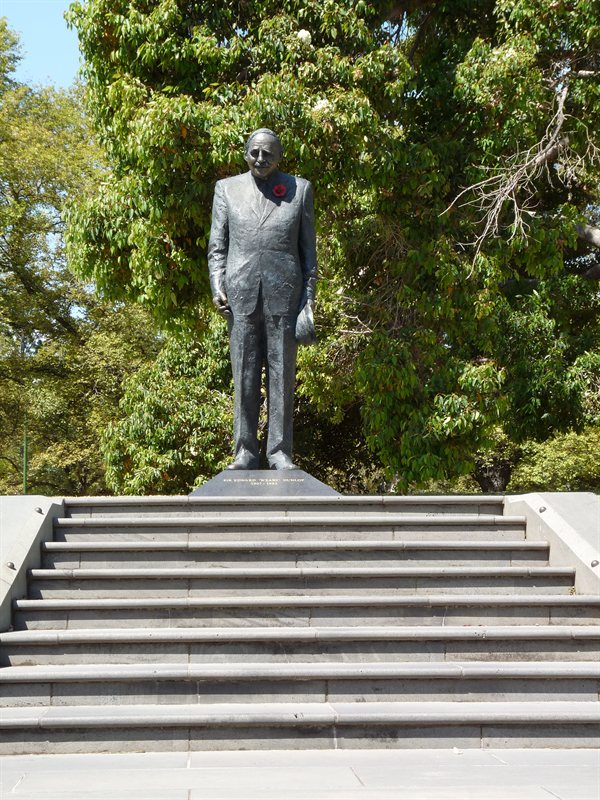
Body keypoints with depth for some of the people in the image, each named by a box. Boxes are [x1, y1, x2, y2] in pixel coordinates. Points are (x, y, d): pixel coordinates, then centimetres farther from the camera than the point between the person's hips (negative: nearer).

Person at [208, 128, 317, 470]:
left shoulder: (299, 189, 11)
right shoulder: (227, 188, 13)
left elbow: (308, 246, 10)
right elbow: (217, 245, 11)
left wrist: (310, 293, 2)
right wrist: (217, 286, -2)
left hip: (284, 293, -1)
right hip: (241, 293, 1)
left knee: (282, 373, -1)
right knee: (244, 374, 0)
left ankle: (280, 451, 2)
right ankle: (246, 451, 3)